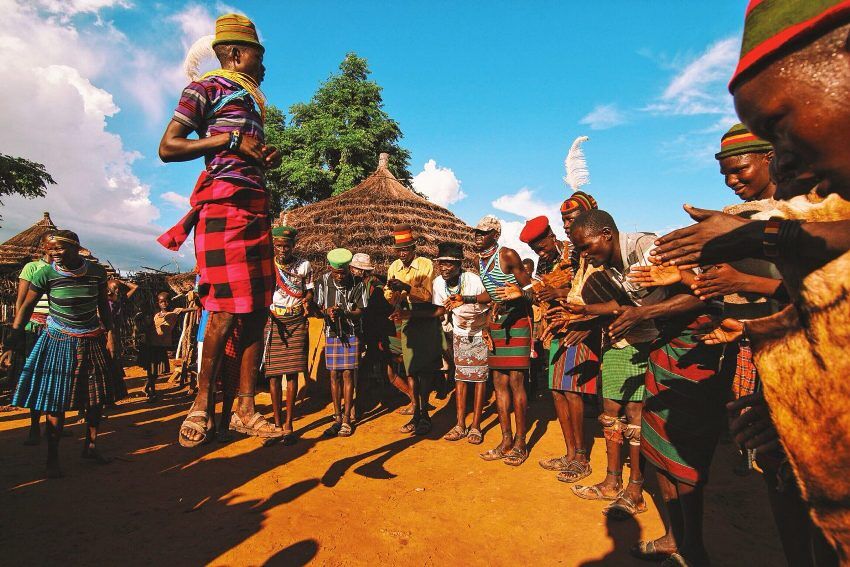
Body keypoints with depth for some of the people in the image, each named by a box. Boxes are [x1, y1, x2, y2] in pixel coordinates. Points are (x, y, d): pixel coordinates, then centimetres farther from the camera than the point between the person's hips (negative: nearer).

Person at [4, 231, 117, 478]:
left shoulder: (97, 272, -5)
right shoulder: (45, 274, -11)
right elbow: (26, 308, -4)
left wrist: (109, 334, 3)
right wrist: (13, 342, -7)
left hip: (92, 341, 3)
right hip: (59, 341, -3)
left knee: (97, 396, 9)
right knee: (56, 399, -1)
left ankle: (90, 446, 27)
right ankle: (52, 458, 12)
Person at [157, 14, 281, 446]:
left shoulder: (250, 101, 29)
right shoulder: (207, 89, 5)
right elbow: (168, 147, -4)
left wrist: (266, 159, 12)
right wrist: (230, 140, -9)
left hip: (255, 203, 8)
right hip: (224, 202, -8)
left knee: (257, 309, 1)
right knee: (227, 309, -12)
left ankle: (245, 410, 8)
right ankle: (203, 404, 7)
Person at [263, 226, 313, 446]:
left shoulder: (304, 265, 5)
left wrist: (307, 302, -12)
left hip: (296, 322, 0)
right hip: (273, 321, 1)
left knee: (292, 373, 0)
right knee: (274, 374, 2)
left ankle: (288, 424, 9)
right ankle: (277, 423, 13)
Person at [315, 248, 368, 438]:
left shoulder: (357, 284, -8)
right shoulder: (323, 282, -4)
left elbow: (360, 311, -6)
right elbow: (317, 308, 0)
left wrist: (344, 312, -25)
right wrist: (327, 312, -22)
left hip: (352, 333, -2)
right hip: (332, 333, 2)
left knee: (348, 374, -2)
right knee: (334, 375, 6)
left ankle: (347, 419, 8)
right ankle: (337, 417, 18)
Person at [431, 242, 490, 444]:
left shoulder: (473, 279, -29)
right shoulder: (438, 283, -12)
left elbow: (490, 296, -47)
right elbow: (441, 309, 2)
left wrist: (465, 299, -60)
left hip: (481, 332, -5)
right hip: (460, 332, 5)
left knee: (479, 376, -3)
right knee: (460, 376, 5)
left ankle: (475, 426, 6)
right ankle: (460, 425, 12)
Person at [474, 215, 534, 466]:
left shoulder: (508, 255, -11)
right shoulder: (480, 259, 12)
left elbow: (530, 289, -10)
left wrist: (516, 294, -29)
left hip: (517, 321, -8)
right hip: (497, 323, 8)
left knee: (516, 382, -6)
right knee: (499, 382, 8)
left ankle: (520, 443, 6)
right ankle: (506, 440, 19)